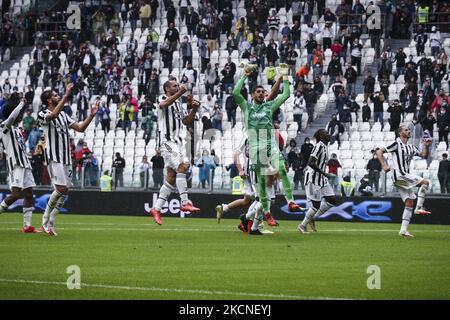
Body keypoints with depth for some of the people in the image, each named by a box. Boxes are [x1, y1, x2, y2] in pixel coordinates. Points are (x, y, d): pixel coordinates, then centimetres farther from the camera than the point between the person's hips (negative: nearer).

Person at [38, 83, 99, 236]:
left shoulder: (63, 115, 19)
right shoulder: (43, 115, -5)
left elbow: (80, 128, 17)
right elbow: (54, 114, -28)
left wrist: (92, 115, 4)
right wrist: (66, 96, -33)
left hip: (66, 157, 8)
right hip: (54, 157, -8)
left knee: (65, 191, 4)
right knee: (61, 188, -18)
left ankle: (50, 223, 10)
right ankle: (45, 220, -4)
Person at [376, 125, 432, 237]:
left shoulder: (411, 148, 19)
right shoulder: (396, 144, -3)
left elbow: (424, 155, 23)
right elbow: (379, 152, -6)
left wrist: (426, 147, 4)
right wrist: (384, 165, -18)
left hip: (405, 177, 8)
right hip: (399, 175, -8)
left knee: (409, 203, 3)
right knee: (425, 182, -17)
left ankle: (403, 230, 3)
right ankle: (419, 207, -17)